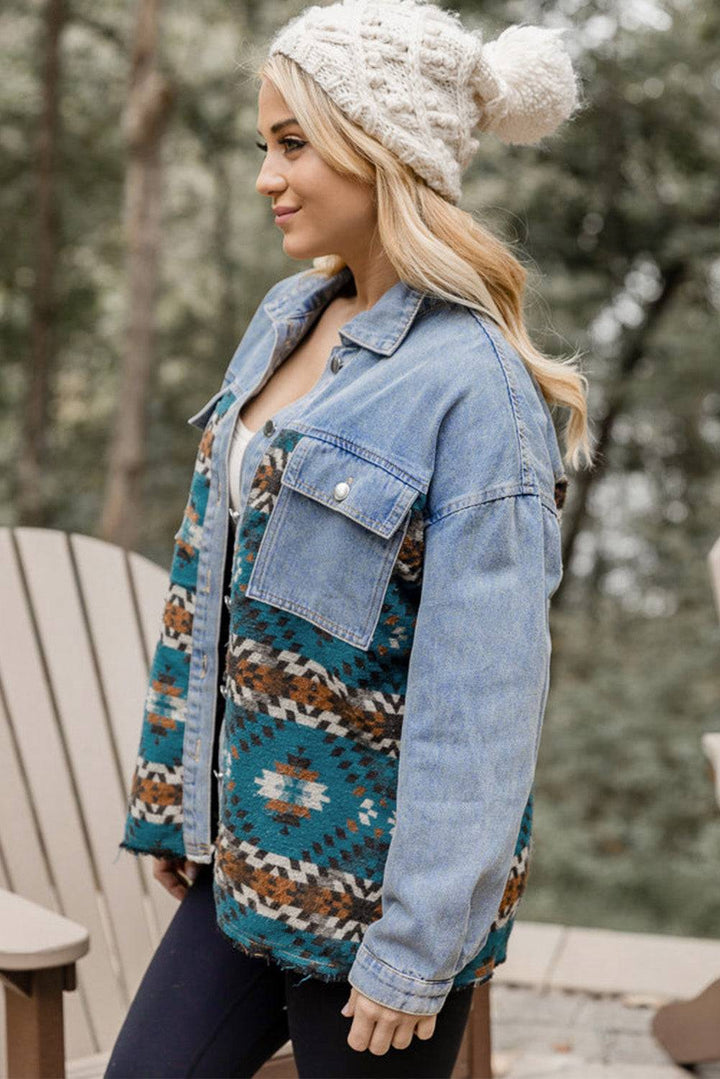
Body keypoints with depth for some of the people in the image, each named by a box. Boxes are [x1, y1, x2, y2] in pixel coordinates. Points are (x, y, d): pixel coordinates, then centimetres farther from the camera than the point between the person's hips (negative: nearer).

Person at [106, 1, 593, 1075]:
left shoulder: (474, 389, -19)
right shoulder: (287, 318, 5)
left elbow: (480, 701, -20)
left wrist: (416, 953, -18)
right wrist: (174, 798, 13)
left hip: (371, 881, -7)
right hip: (249, 857, 7)